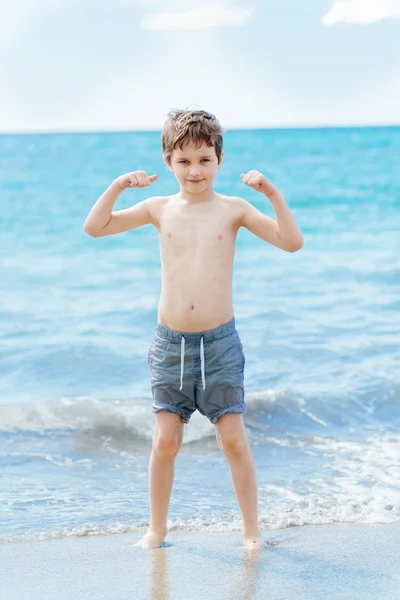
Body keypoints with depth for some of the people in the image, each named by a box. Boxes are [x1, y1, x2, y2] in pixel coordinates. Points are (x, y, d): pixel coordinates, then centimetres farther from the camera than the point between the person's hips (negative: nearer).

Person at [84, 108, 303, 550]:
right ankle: (157, 528, 19)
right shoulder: (160, 208, 4)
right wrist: (118, 186, -7)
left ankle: (252, 530, 12)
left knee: (233, 439, 0)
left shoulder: (233, 209, -2)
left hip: (220, 343, -2)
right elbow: (95, 227, 6)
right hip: (170, 343, 2)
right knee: (165, 441, 4)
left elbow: (292, 242, -9)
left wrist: (273, 194, -19)